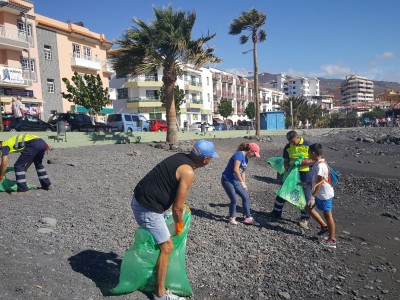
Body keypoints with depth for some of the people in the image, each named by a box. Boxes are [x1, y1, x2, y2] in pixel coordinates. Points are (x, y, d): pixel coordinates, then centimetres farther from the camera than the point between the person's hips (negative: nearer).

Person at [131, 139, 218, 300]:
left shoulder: (180, 157, 6)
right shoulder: (188, 172, -20)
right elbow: (176, 208, -15)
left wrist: (180, 205, 29)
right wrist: (179, 225, 4)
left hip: (140, 198, 10)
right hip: (147, 209, -10)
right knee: (167, 247, 2)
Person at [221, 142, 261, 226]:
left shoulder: (246, 158, 9)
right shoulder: (239, 154, -19)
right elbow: (235, 169, -28)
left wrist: (244, 185, 14)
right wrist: (242, 182, -25)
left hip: (235, 181, 10)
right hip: (227, 180, -9)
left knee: (246, 197, 6)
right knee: (234, 199, -10)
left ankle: (248, 218, 16)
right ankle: (232, 218, 12)